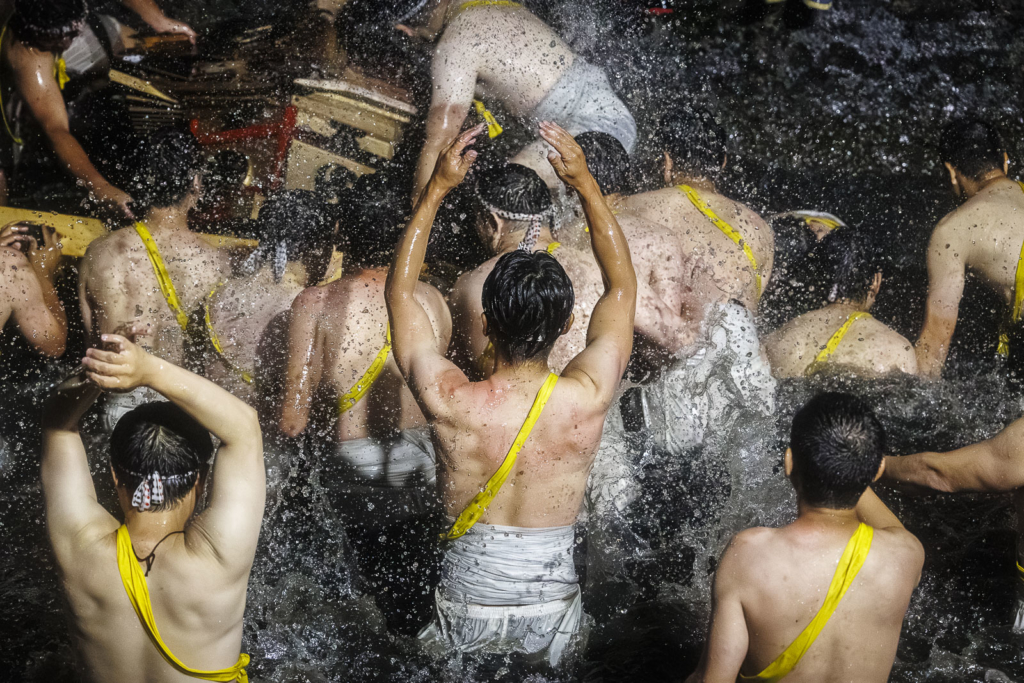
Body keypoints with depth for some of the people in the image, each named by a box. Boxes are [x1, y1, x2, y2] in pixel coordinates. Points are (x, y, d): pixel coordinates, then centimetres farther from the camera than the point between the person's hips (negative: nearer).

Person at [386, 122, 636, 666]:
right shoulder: (587, 399, -19)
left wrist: (437, 189, -5)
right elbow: (623, 285, 0)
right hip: (552, 611, 1)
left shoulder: (449, 403, -21)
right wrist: (584, 183, -1)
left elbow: (399, 291, -3)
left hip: (467, 606, -1)